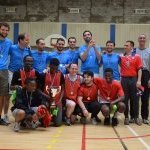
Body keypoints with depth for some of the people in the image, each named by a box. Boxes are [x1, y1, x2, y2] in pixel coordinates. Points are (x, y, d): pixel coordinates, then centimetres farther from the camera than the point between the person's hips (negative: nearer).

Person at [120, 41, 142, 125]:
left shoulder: (136, 57, 2)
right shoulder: (121, 57, 8)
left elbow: (139, 69, -2)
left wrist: (139, 80, -9)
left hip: (133, 79, -2)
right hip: (124, 79, 2)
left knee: (134, 98, 3)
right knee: (125, 99, 4)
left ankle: (136, 117, 12)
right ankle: (126, 117, 12)